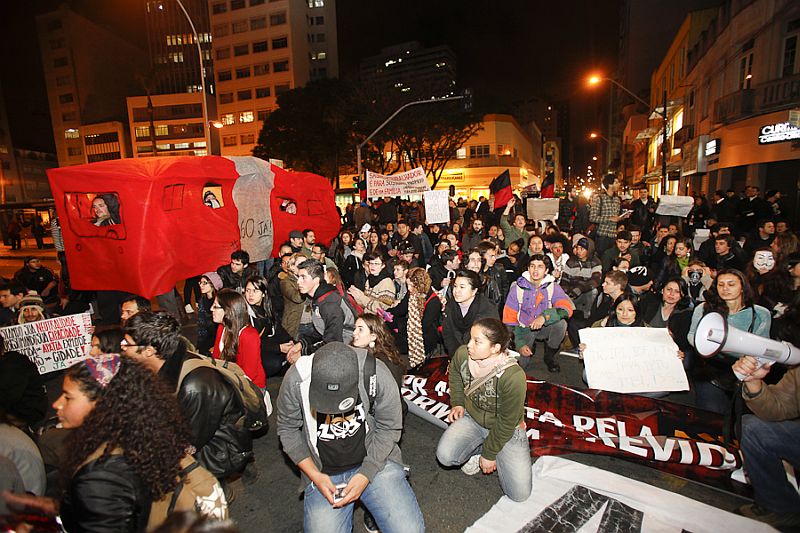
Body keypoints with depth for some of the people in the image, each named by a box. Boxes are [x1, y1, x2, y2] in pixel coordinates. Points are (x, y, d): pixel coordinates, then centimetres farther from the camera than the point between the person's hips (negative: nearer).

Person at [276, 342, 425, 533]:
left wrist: (365, 475, -15)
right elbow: (288, 429, -3)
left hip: (375, 461, -1)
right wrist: (314, 476, -10)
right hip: (323, 473, 2)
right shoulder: (295, 380, -19)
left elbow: (389, 428, -9)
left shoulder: (377, 373, -22)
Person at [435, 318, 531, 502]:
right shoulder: (462, 354, -21)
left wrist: (489, 454, -11)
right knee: (444, 455, -22)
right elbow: (455, 373, 8)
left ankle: (490, 455, 16)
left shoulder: (513, 377, -34)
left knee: (519, 494, -9)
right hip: (472, 418, 3)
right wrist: (457, 402, 2)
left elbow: (506, 423, -21)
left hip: (506, 430, -3)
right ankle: (477, 448, 10)